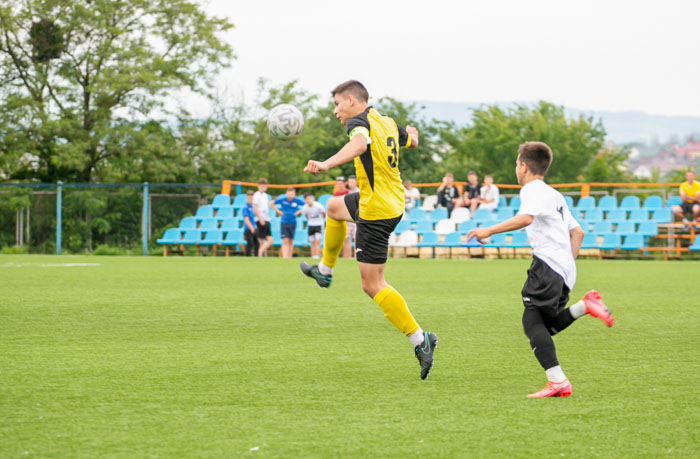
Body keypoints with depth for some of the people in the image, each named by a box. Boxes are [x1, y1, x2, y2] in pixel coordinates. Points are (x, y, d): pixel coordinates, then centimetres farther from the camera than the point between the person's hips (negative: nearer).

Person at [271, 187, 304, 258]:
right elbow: (271, 204, 5)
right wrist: (278, 211, -1)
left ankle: (289, 257, 18)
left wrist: (298, 212, 2)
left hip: (292, 222, 2)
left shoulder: (297, 200, -6)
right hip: (284, 222, -2)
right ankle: (285, 257, -16)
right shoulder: (282, 199, -8)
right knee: (285, 241, -11)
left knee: (291, 241, 8)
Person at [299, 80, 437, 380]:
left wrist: (326, 164, -54)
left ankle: (420, 340, -9)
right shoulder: (387, 123, 11)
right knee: (334, 206, 34)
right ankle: (325, 270, 47)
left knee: (373, 286, -6)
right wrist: (411, 134, 57)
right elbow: (412, 141, 32)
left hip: (376, 212, -10)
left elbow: (359, 144, -40)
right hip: (393, 202, 10)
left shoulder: (358, 122, -15)